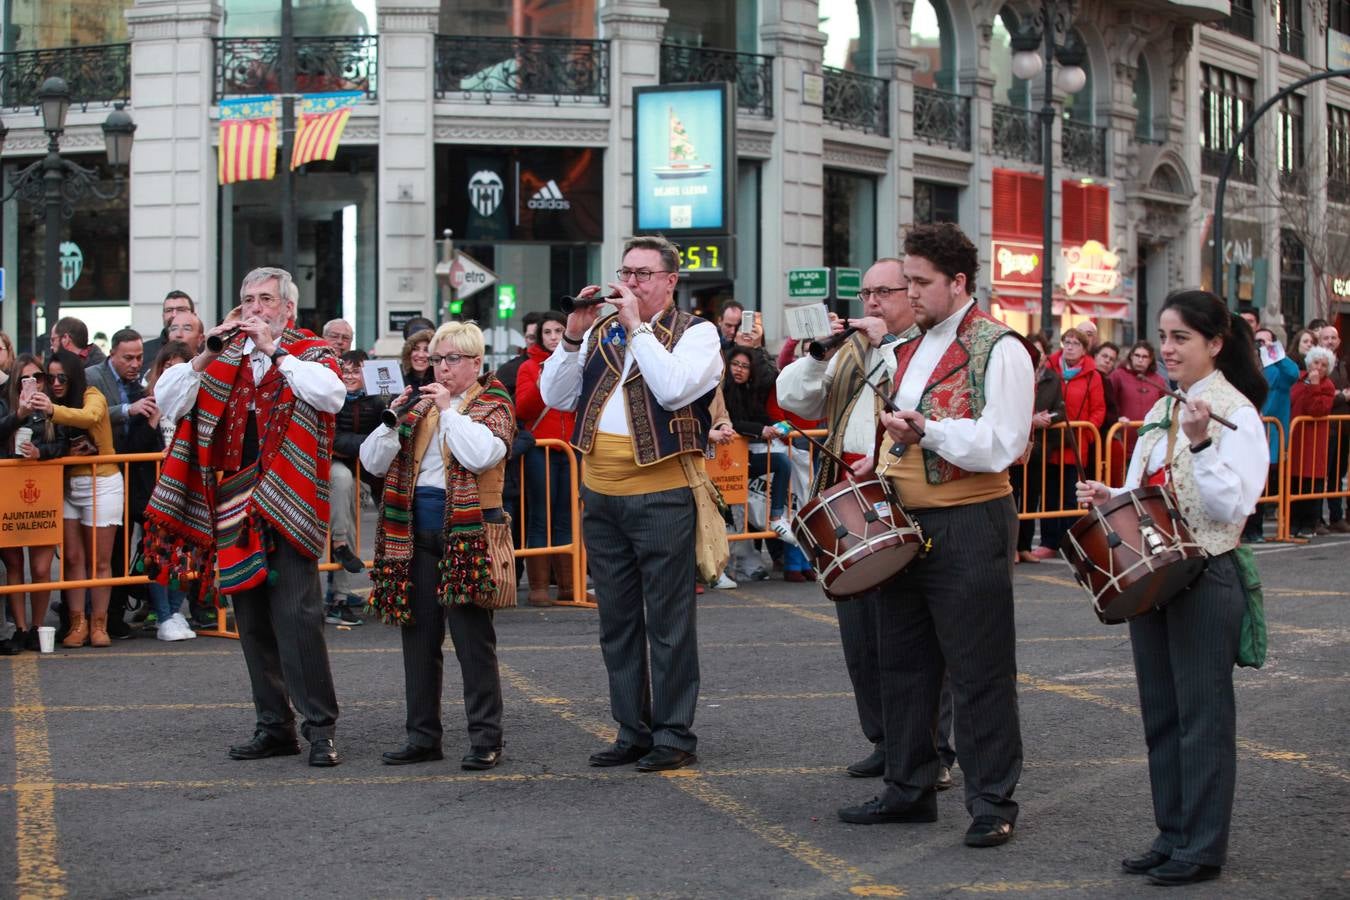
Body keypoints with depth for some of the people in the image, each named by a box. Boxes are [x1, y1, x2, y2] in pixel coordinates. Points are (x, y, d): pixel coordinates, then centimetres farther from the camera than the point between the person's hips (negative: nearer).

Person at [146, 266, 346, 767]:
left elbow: (330, 393, -19)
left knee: (297, 617, -12)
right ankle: (274, 726, 15)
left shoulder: (310, 353, 3)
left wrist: (274, 351, -14)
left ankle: (321, 727, -6)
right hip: (235, 508, 5)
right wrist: (207, 354, -6)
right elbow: (166, 400, 5)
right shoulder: (224, 358, 13)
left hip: (287, 505, -5)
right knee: (252, 622, 8)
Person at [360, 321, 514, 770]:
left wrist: (449, 409, -13)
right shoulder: (419, 402, 16)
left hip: (468, 529, -5)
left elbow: (482, 455, -19)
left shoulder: (493, 404, 2)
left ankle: (486, 737, 1)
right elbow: (373, 461, 9)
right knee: (419, 635, 8)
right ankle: (423, 735, 16)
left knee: (472, 634, -5)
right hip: (416, 528, 6)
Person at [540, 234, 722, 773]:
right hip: (600, 495, 6)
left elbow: (673, 389, -21)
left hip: (662, 494, -6)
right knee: (617, 621, 12)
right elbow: (555, 397, 8)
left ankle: (673, 734, 7)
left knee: (668, 620, -1)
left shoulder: (695, 333, -2)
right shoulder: (600, 331, 13)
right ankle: (632, 731, 21)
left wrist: (637, 326, -16)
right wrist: (573, 337, -4)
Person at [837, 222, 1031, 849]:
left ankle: (992, 802, 7)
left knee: (977, 671, -1)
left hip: (970, 523, -8)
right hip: (906, 519, 8)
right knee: (902, 661, 14)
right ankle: (909, 788, 25)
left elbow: (1002, 444, -19)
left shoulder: (998, 350, -11)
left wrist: (925, 430, -25)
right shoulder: (909, 346, 14)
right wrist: (883, 464, 10)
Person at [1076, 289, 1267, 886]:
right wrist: (1109, 499, 1)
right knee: (1161, 713, 13)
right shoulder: (1162, 410, 12)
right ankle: (1172, 835, 23)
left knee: (1202, 714, -1)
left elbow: (1232, 506, -21)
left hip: (1206, 579, -8)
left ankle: (1202, 847, 7)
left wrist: (1201, 445, -31)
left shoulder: (1235, 412, -11)